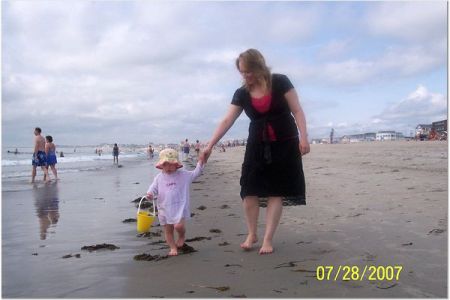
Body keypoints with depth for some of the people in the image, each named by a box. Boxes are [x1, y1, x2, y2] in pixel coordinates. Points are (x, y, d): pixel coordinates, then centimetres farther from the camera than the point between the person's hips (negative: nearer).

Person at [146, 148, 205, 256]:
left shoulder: (183, 175, 0)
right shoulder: (159, 178, 2)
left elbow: (195, 173, 4)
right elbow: (153, 188, 3)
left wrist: (201, 162, -8)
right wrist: (150, 194, -20)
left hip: (180, 207, -2)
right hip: (165, 209, 2)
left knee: (178, 226, -19)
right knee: (168, 230, 9)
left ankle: (182, 236, 15)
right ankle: (173, 248, 26)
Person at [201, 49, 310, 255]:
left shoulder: (280, 82, -7)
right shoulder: (242, 94, 1)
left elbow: (297, 110, -6)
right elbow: (227, 121, -3)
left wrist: (303, 137, -15)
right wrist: (210, 145, -10)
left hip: (284, 145, -3)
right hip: (258, 146, 3)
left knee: (276, 192, -3)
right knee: (249, 190, -3)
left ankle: (268, 239, 4)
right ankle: (251, 234, 15)